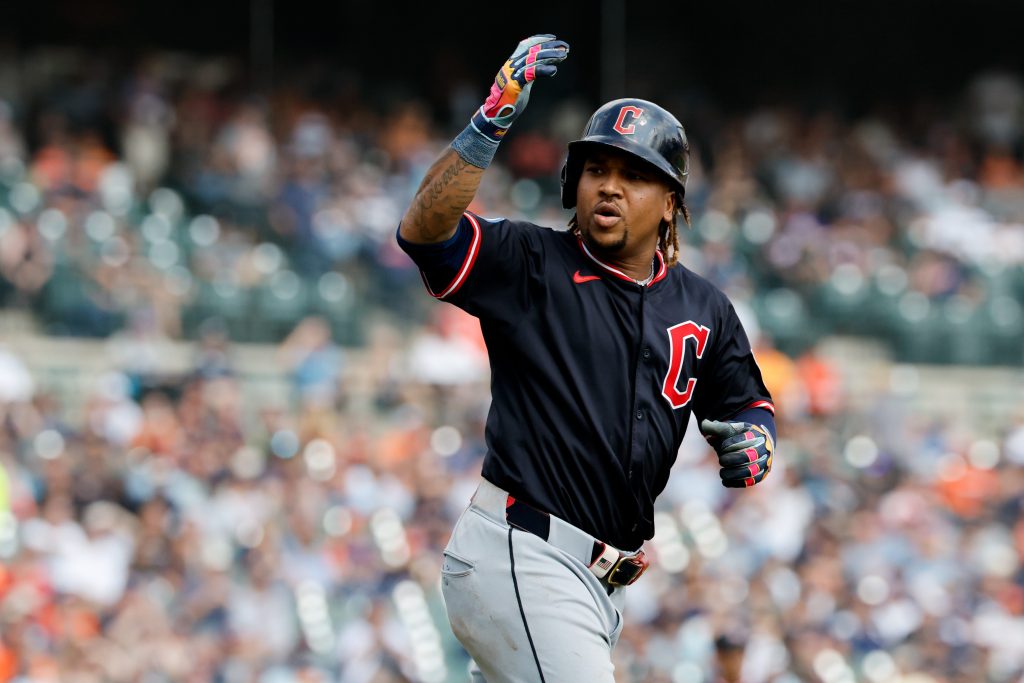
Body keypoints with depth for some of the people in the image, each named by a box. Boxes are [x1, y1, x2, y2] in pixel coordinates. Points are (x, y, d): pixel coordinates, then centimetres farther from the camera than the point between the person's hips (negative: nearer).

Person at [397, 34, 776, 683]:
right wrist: (491, 122, -29)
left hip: (605, 579, 7)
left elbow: (748, 402, 25)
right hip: (521, 555, -7)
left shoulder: (703, 309, 13)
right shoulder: (529, 265, -2)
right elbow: (424, 229, -18)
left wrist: (753, 439, 0)